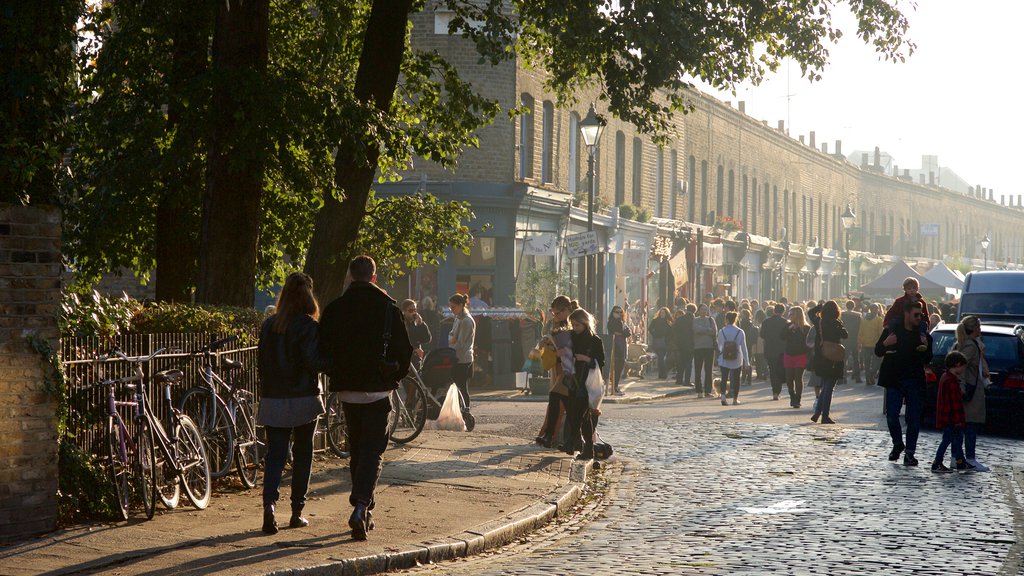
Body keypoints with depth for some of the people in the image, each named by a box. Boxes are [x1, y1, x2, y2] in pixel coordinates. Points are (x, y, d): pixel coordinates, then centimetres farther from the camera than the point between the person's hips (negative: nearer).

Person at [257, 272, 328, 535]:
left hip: (272, 398, 3)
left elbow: (261, 360, 9)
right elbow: (314, 361, -18)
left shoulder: (268, 325, 5)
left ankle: (269, 503, -17)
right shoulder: (308, 326, -10)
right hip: (303, 398, -3)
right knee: (302, 455, 10)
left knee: (274, 455, 4)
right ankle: (297, 512, 13)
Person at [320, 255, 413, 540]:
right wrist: (395, 377, 13)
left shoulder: (334, 309, -1)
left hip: (348, 390, 3)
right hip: (378, 390, -3)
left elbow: (322, 349, 2)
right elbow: (405, 350, -4)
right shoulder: (387, 306, -6)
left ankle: (364, 511, 21)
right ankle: (361, 508, -19)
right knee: (373, 451, -1)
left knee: (356, 450, 16)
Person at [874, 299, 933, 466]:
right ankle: (897, 444, 19)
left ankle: (909, 452, 8)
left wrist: (926, 349, -12)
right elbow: (878, 352, 6)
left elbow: (927, 361, 8)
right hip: (894, 380, -1)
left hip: (914, 381, 1)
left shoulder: (923, 335, 6)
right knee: (891, 415, -5)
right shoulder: (891, 330, 2)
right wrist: (885, 343, -15)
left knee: (914, 418, 0)